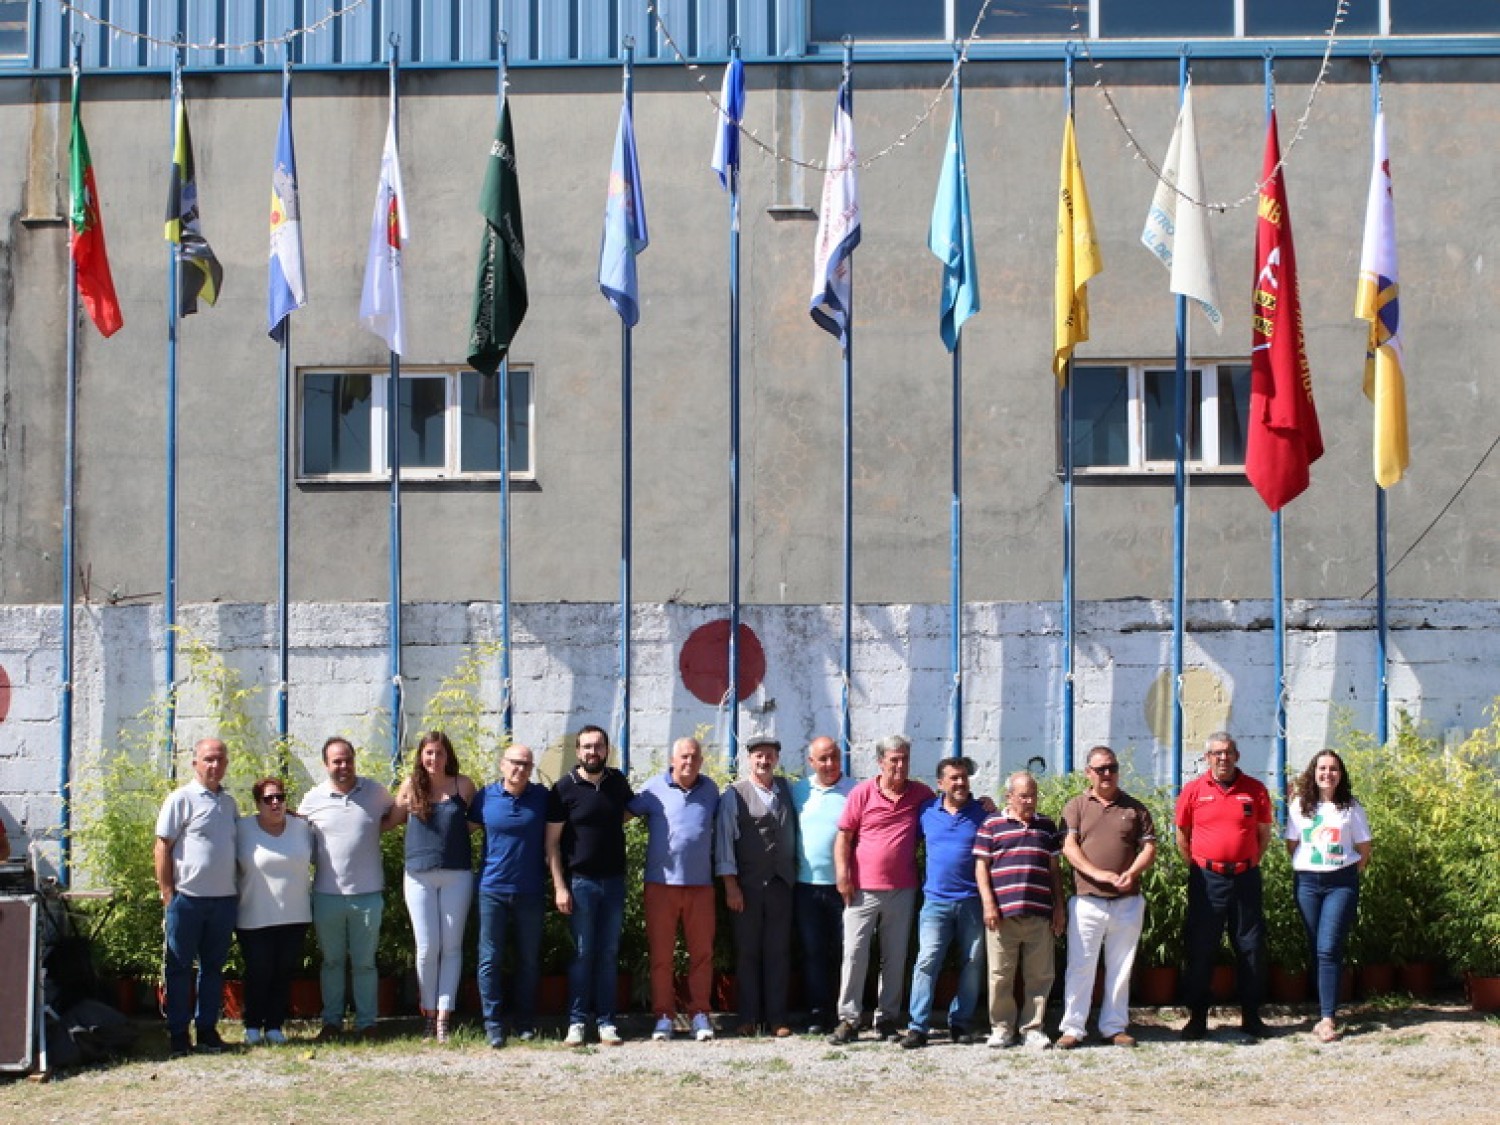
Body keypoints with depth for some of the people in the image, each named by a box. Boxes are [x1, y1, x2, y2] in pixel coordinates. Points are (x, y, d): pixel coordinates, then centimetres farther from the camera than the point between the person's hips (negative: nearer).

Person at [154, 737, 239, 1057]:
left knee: (214, 966, 10)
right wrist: (168, 894, -9)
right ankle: (177, 1033, 7)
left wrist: (238, 891, 12)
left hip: (224, 899, 5)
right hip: (188, 898, -5)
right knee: (179, 968, 2)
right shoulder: (181, 799, -4)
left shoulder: (229, 802, 13)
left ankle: (207, 1029, 18)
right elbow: (162, 848, -5)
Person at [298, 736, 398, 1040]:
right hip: (327, 893, 1)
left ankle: (366, 1023, 15)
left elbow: (395, 815, 16)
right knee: (332, 961, 12)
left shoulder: (376, 792, -1)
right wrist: (314, 859, 2)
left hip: (367, 893, -1)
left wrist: (376, 828, -1)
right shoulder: (313, 798, -1)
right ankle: (332, 1021, 21)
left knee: (364, 963, 7)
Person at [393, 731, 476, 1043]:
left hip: (457, 874, 0)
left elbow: (477, 819, 10)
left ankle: (444, 1015, 5)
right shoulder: (411, 786, 2)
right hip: (420, 874, 0)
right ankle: (428, 1013, 12)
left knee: (451, 946, 2)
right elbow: (395, 819, 11)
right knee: (427, 947, 0)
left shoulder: (462, 785, 1)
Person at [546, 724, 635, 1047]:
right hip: (580, 881, -4)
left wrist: (608, 824, 10)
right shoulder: (565, 787, -6)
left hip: (614, 879, 4)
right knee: (582, 954, -1)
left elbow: (629, 809, 29)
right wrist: (560, 887, -12)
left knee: (609, 953, 6)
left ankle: (606, 1022, 10)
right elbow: (552, 841, -6)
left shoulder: (617, 781, 6)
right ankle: (577, 1022, 5)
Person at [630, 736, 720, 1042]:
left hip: (700, 884, 2)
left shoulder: (710, 789, 8)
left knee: (702, 953, 4)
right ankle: (663, 1016, 8)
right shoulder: (655, 788, -1)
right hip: (661, 882, -2)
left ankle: (700, 1015, 10)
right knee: (661, 954, 2)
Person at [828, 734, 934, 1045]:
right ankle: (848, 1019, 1)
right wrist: (842, 875, -8)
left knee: (895, 957, 8)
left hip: (902, 891, 2)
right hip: (863, 890, -2)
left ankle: (887, 1018, 17)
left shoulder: (920, 795, 6)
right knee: (854, 954, -3)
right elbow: (844, 835, 0)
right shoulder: (862, 793, -1)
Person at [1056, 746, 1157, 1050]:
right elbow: (1068, 846, -4)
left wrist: (1132, 873, -13)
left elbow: (1149, 847, 6)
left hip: (1127, 902, 2)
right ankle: (1072, 1028, 3)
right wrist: (1097, 873, -19)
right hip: (1087, 900, -2)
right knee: (1080, 966, -2)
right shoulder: (1076, 807, 6)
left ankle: (1115, 1027, 16)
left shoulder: (1134, 808, 11)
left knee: (1121, 967, 8)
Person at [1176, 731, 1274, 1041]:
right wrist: (1199, 867, 5)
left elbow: (1264, 834, 12)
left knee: (1251, 948, 6)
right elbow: (1182, 838, 9)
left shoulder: (1255, 790, 2)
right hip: (1207, 879, -1)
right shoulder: (1193, 791, 1)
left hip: (1245, 877, 1)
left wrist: (1249, 863, 5)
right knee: (1200, 949, 2)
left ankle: (1251, 1017, 16)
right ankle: (1197, 1018, 10)